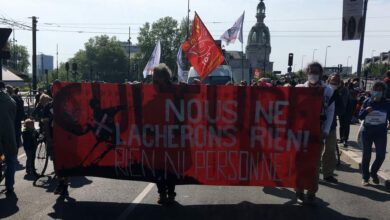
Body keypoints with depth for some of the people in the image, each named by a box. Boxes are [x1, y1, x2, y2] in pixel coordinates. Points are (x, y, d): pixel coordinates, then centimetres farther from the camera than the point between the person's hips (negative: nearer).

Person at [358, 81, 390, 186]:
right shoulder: (367, 101, -4)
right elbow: (360, 116, -2)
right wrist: (365, 110, -21)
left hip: (381, 133, 1)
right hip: (367, 132, 0)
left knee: (381, 155, 1)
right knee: (366, 155, 6)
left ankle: (373, 172, 29)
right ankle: (365, 177, 20)